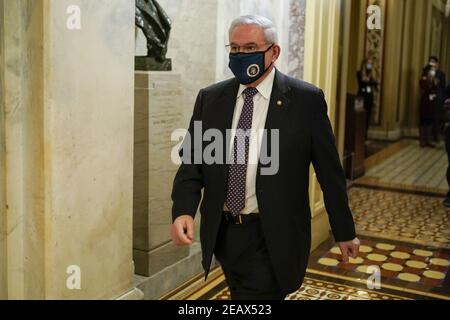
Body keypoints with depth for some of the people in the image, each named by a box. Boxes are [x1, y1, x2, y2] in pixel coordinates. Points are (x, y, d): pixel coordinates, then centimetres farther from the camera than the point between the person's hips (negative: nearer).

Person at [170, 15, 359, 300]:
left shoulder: (306, 100, -8)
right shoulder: (210, 98, 3)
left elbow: (330, 171, -3)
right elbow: (192, 161, 2)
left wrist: (344, 232, 4)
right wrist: (183, 210, -16)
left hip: (272, 239, -4)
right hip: (222, 233, 5)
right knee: (241, 296, 22)